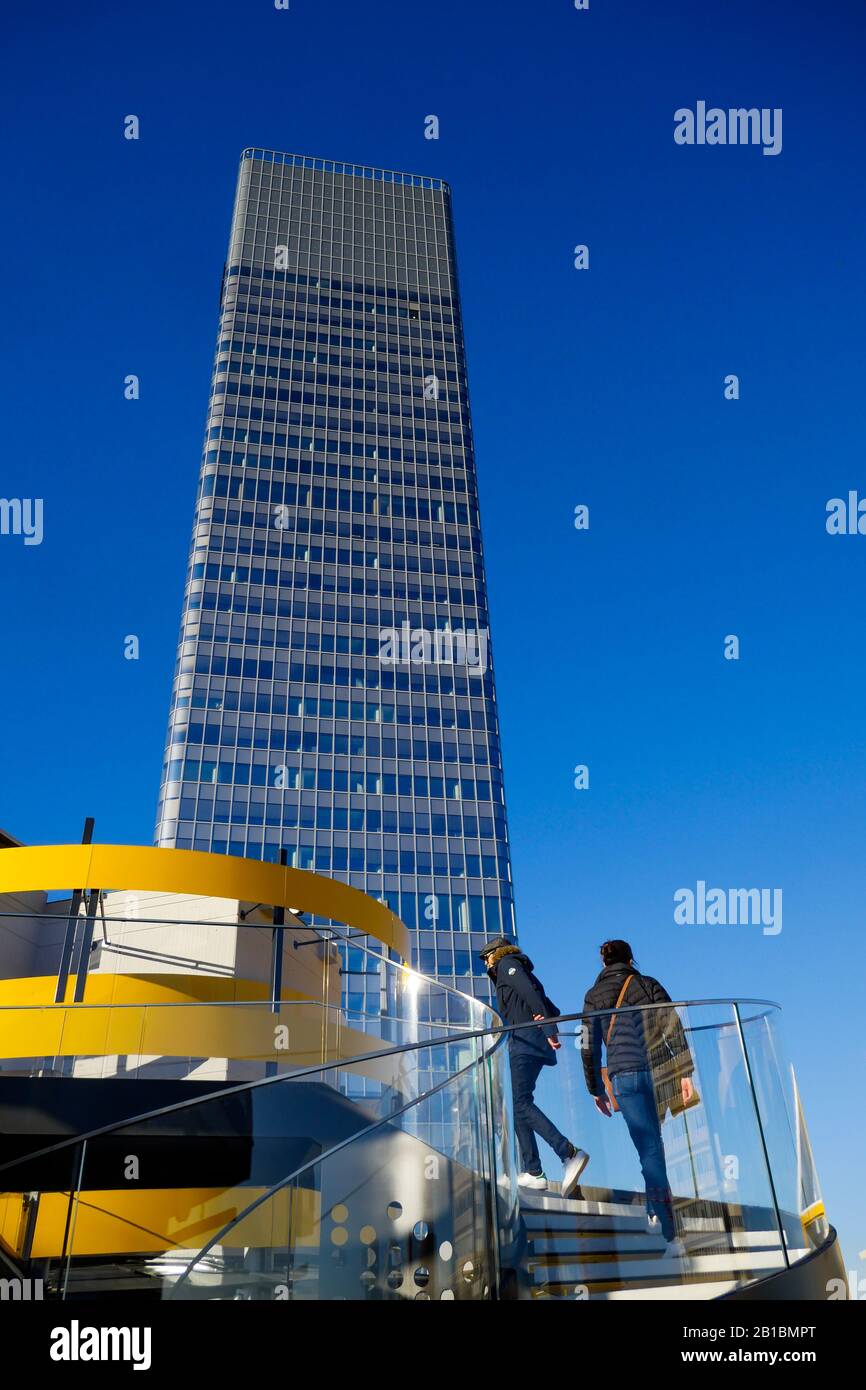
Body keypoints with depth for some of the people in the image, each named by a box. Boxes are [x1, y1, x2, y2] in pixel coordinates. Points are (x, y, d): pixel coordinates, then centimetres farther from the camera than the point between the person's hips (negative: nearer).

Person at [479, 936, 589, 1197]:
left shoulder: (507, 964, 5)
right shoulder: (520, 972, 31)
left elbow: (530, 992, -13)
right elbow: (553, 1010, 20)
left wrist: (548, 1030, -21)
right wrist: (546, 1021, -2)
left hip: (525, 1039, -10)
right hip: (526, 1044, 10)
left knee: (521, 1103, -18)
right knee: (518, 1106, 8)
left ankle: (570, 1154, -29)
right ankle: (533, 1173, 4)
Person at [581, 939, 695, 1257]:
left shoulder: (594, 996, 9)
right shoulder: (648, 984, 8)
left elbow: (589, 1048, 7)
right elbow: (673, 1027, -1)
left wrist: (595, 1090, 16)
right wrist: (684, 1072, -1)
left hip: (625, 1076, -2)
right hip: (659, 1070, 2)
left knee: (649, 1151, -3)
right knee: (653, 1144, 21)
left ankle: (671, 1237, -7)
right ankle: (655, 1212, 30)